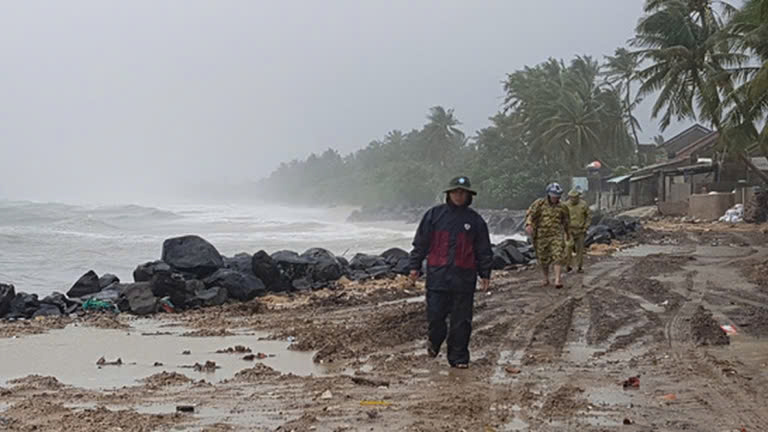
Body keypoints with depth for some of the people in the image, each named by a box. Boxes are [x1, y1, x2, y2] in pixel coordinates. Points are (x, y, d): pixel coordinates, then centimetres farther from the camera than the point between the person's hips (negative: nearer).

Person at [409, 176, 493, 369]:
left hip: (464, 277, 1)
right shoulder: (434, 215, 5)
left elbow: (484, 250, 12)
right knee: (435, 314, -1)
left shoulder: (475, 220, 8)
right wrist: (415, 266, 4)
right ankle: (434, 340, 29)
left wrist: (485, 274, 8)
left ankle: (458, 357, 12)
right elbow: (420, 242, 7)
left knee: (461, 320, 2)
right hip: (437, 275, -1)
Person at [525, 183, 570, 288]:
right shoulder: (539, 203, -3)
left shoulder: (561, 207, 5)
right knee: (543, 259, 9)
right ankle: (546, 278, 30)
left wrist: (567, 233, 35)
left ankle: (557, 280, -20)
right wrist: (529, 224, -34)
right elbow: (530, 213, -15)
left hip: (556, 235, 1)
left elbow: (565, 221, 22)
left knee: (558, 257, -14)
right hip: (541, 236, -1)